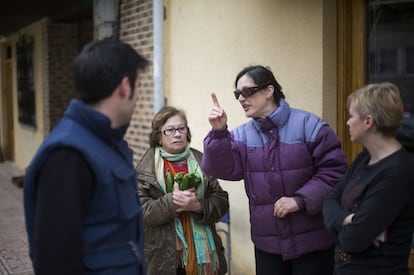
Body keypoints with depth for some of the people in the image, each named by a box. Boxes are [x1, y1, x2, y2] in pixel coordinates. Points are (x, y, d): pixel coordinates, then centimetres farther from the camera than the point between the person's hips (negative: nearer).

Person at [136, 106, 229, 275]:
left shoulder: (201, 161, 4)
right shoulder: (145, 168, -2)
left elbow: (221, 201, 1)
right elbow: (139, 211, -9)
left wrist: (198, 206, -17)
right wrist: (171, 202, -22)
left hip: (202, 251, 2)